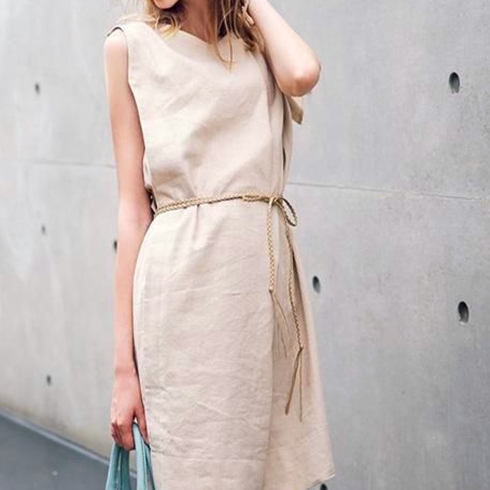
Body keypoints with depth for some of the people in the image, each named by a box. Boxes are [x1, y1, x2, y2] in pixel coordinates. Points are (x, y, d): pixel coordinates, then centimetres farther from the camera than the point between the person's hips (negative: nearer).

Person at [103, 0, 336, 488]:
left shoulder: (258, 40, 13)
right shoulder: (132, 43, 3)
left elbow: (302, 75, -14)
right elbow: (133, 207, -3)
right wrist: (124, 364, -6)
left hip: (269, 274, 4)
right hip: (185, 282, -3)